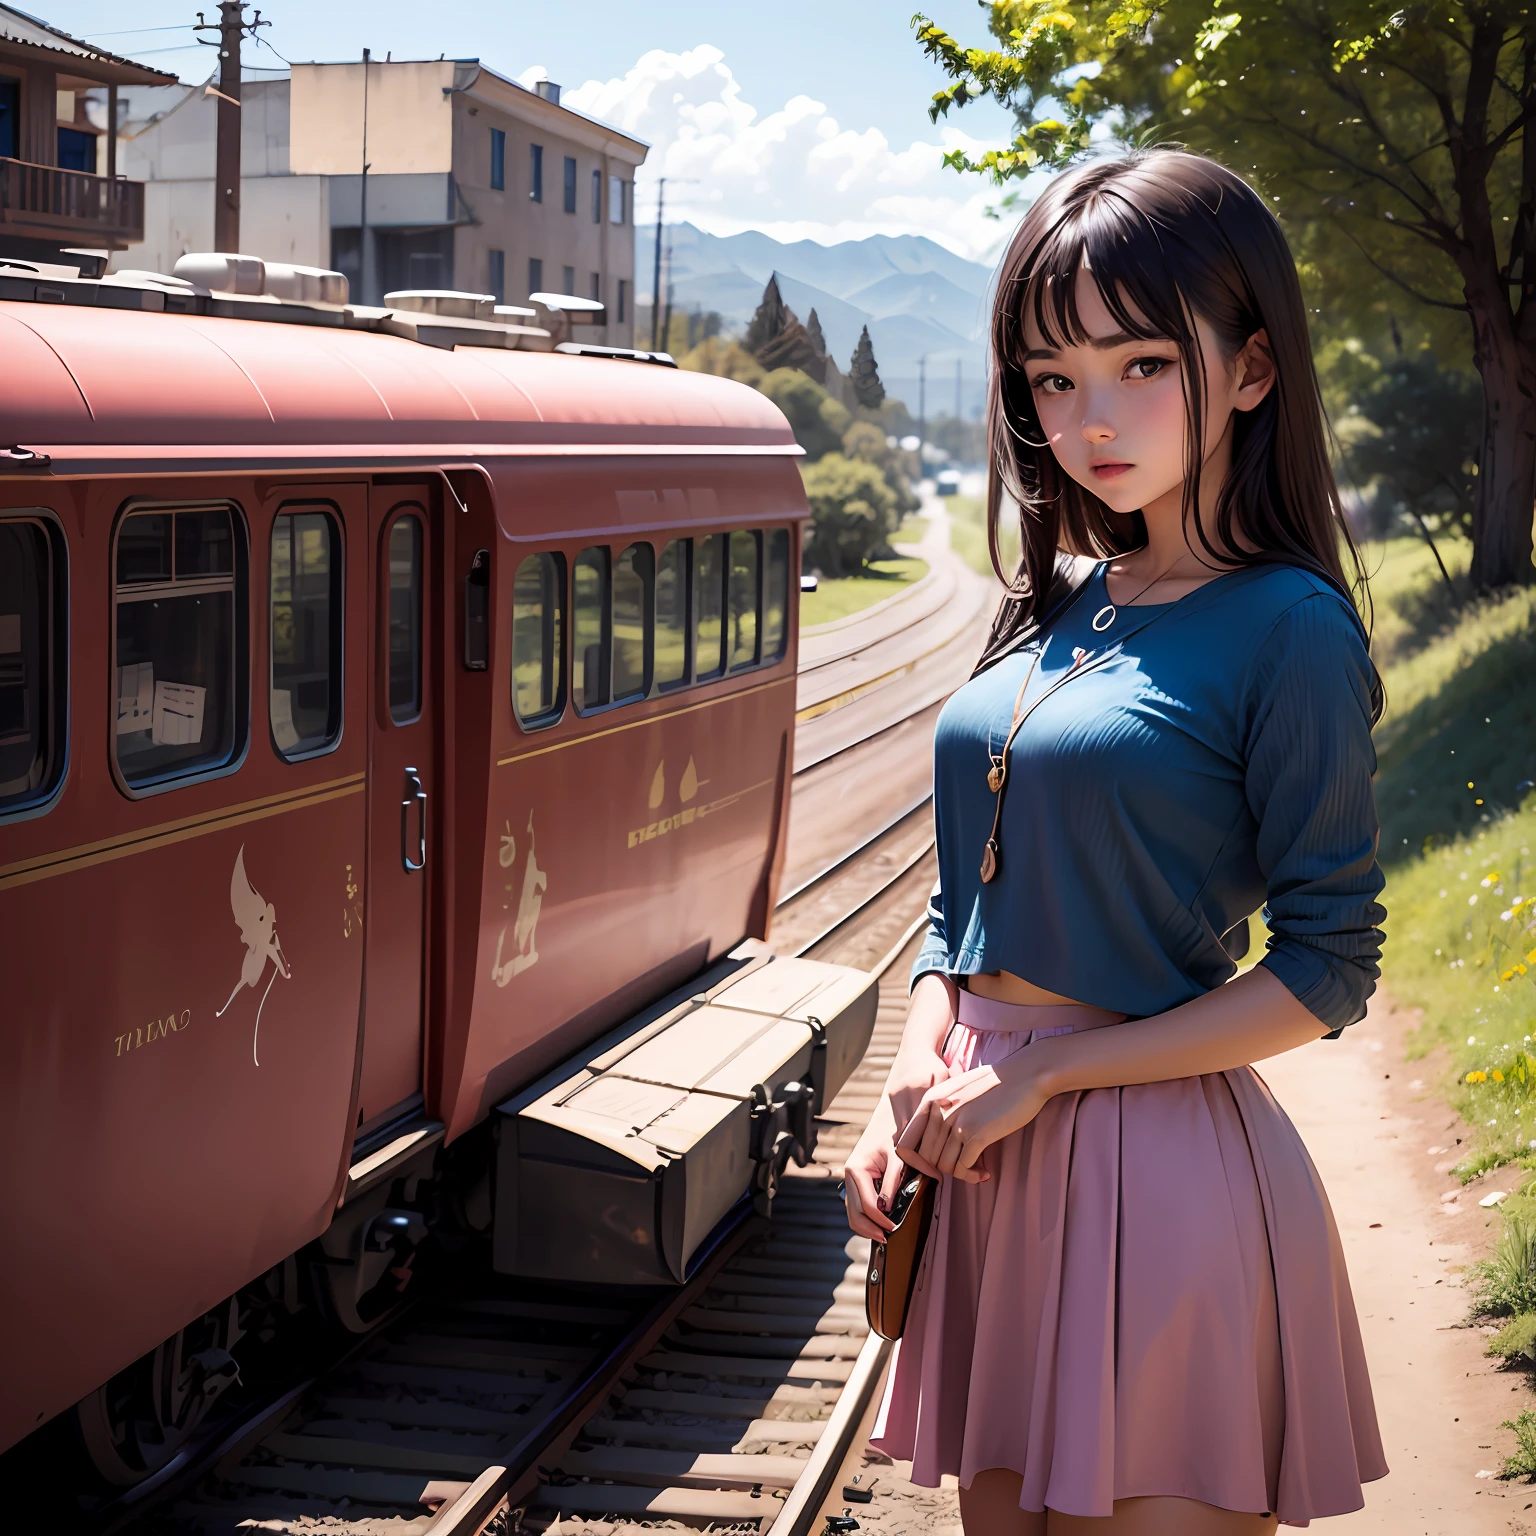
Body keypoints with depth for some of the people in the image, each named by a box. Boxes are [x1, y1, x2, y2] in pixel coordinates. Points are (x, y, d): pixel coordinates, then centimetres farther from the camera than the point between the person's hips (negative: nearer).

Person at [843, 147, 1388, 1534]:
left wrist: (1035, 1076, -13)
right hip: (992, 1167, 6)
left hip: (1157, 1158, -6)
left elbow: (1327, 971, -12)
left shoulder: (1286, 627, -10)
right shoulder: (1055, 607, 9)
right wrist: (916, 1088, -1)